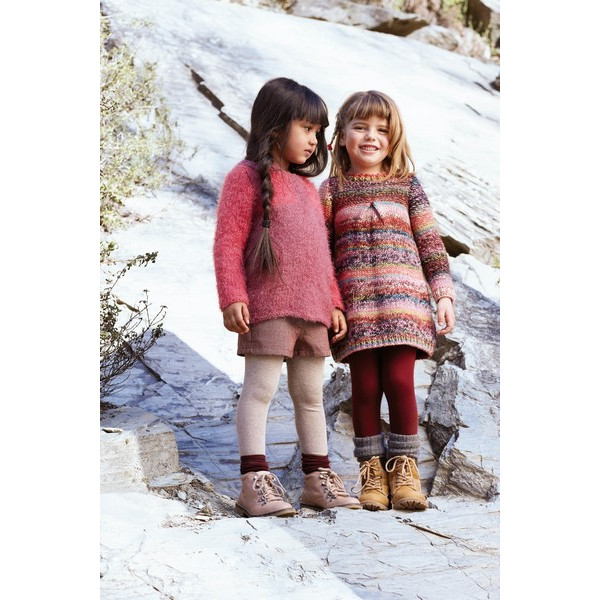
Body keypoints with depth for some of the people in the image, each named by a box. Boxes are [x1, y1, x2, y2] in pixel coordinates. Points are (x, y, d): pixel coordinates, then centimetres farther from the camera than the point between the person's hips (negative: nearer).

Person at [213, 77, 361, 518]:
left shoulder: (307, 188, 21)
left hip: (312, 309, 8)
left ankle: (318, 478, 19)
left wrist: (333, 302, 18)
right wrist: (232, 297, -18)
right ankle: (255, 482, -6)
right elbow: (228, 242, -9)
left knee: (311, 393, 12)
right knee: (261, 388, -8)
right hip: (267, 307, -7)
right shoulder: (247, 177, -2)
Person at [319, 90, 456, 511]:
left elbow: (430, 243, 9)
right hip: (355, 302, 0)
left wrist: (444, 294, 2)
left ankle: (404, 468, 7)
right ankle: (371, 470, 11)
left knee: (400, 381, -5)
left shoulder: (406, 185, 10)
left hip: (402, 299, 0)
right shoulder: (333, 189, 9)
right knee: (365, 385, 1)